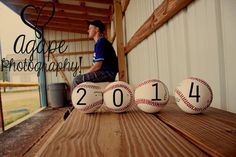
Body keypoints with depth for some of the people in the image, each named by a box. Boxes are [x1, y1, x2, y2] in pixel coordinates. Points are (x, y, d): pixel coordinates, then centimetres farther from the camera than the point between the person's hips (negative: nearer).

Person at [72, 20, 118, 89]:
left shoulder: (101, 42, -11)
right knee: (80, 78, 15)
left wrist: (85, 74, -6)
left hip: (107, 73, -10)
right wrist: (86, 75, 10)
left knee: (77, 80, -18)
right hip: (105, 73, 10)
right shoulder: (100, 42, 20)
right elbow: (97, 65, 20)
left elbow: (98, 65, -18)